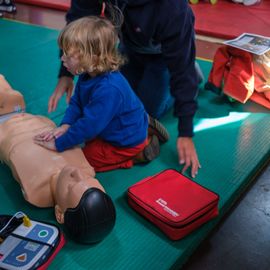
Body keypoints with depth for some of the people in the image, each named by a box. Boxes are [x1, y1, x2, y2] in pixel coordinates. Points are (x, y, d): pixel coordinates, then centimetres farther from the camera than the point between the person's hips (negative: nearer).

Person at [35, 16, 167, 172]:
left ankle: (137, 155, 1)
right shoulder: (88, 75, -7)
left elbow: (89, 125, -35)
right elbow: (76, 103, 1)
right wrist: (65, 126, -16)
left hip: (128, 140, -9)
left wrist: (59, 144, -27)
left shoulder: (108, 89, -38)